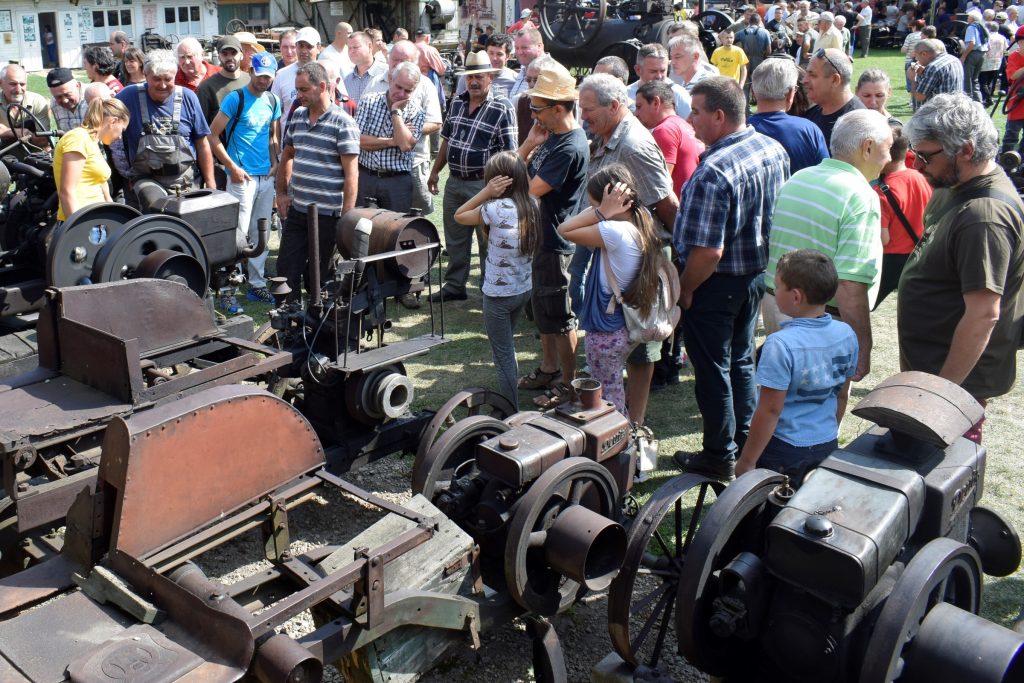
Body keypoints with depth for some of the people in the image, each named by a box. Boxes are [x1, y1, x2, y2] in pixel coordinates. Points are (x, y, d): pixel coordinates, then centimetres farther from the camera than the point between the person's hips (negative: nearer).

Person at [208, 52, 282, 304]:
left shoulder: (273, 101, 11)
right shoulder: (235, 99, -7)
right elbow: (213, 135, -8)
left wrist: (275, 162, 7)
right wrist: (232, 167, -12)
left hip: (266, 177, 6)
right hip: (242, 176, -6)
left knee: (261, 233, 11)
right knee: (239, 233, -8)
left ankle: (256, 283, 20)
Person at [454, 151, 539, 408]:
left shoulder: (497, 209, -23)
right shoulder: (532, 204, -4)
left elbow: (459, 216, -9)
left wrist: (486, 192, -17)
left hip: (498, 294, -7)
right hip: (524, 289, 7)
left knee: (503, 354, 6)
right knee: (507, 346, 26)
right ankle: (510, 399, 37)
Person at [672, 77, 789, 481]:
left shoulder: (714, 171, -28)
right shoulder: (775, 150, -1)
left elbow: (708, 251, -29)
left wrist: (685, 290, -14)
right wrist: (761, 265, 19)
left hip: (717, 282, -8)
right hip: (758, 274, 8)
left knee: (712, 369, 8)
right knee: (741, 360, 23)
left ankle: (719, 456, 22)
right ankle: (745, 442, 36)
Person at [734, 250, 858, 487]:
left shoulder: (781, 345, -23)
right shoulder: (846, 334, -2)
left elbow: (771, 410, -20)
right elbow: (842, 394, 10)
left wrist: (746, 462, -11)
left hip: (784, 451, -6)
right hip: (828, 446, 6)